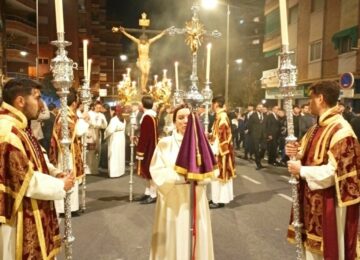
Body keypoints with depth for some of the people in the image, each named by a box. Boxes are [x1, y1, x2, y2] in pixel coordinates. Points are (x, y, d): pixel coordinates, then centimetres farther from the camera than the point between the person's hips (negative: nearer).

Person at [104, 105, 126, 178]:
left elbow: (110, 130, -22)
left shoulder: (114, 119, -19)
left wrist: (105, 135, -5)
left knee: (114, 156, -1)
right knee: (120, 155, 15)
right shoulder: (123, 119, 6)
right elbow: (123, 129, 8)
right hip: (121, 138, 8)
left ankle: (114, 172, 2)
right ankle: (120, 170, 23)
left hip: (114, 139, -8)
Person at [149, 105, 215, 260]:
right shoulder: (165, 143, -2)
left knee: (197, 238, 10)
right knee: (173, 240, 6)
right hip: (173, 200, -2)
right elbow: (157, 173, -9)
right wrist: (181, 175, -17)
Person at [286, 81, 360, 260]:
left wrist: (301, 171, -19)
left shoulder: (340, 130, -21)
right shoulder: (318, 127, 8)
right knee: (313, 245, 20)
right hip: (313, 198, 9)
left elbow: (336, 171, -26)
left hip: (330, 203, -9)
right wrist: (297, 153, -5)